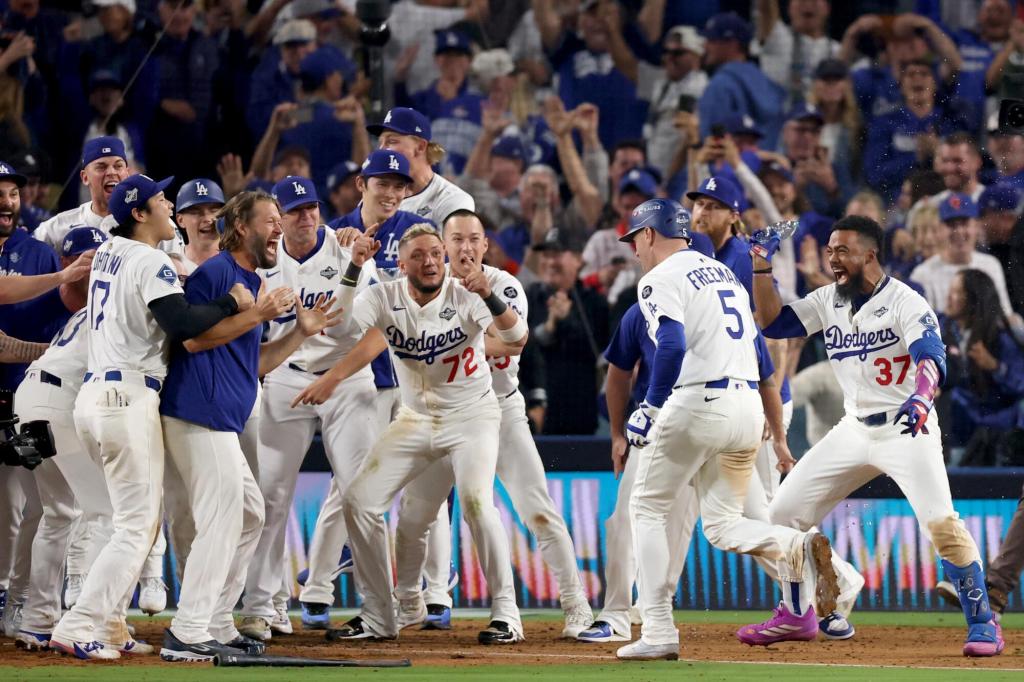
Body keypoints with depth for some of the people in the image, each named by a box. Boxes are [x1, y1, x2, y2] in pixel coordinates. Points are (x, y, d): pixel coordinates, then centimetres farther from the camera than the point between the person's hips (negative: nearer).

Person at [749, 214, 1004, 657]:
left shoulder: (904, 302, -15)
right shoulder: (828, 301, 6)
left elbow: (930, 355, -29)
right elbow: (772, 322, 8)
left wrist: (922, 396, -50)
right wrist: (762, 268, -6)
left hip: (907, 430, -7)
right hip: (854, 432, 7)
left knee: (940, 523, -23)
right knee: (784, 513, 4)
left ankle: (983, 624, -10)